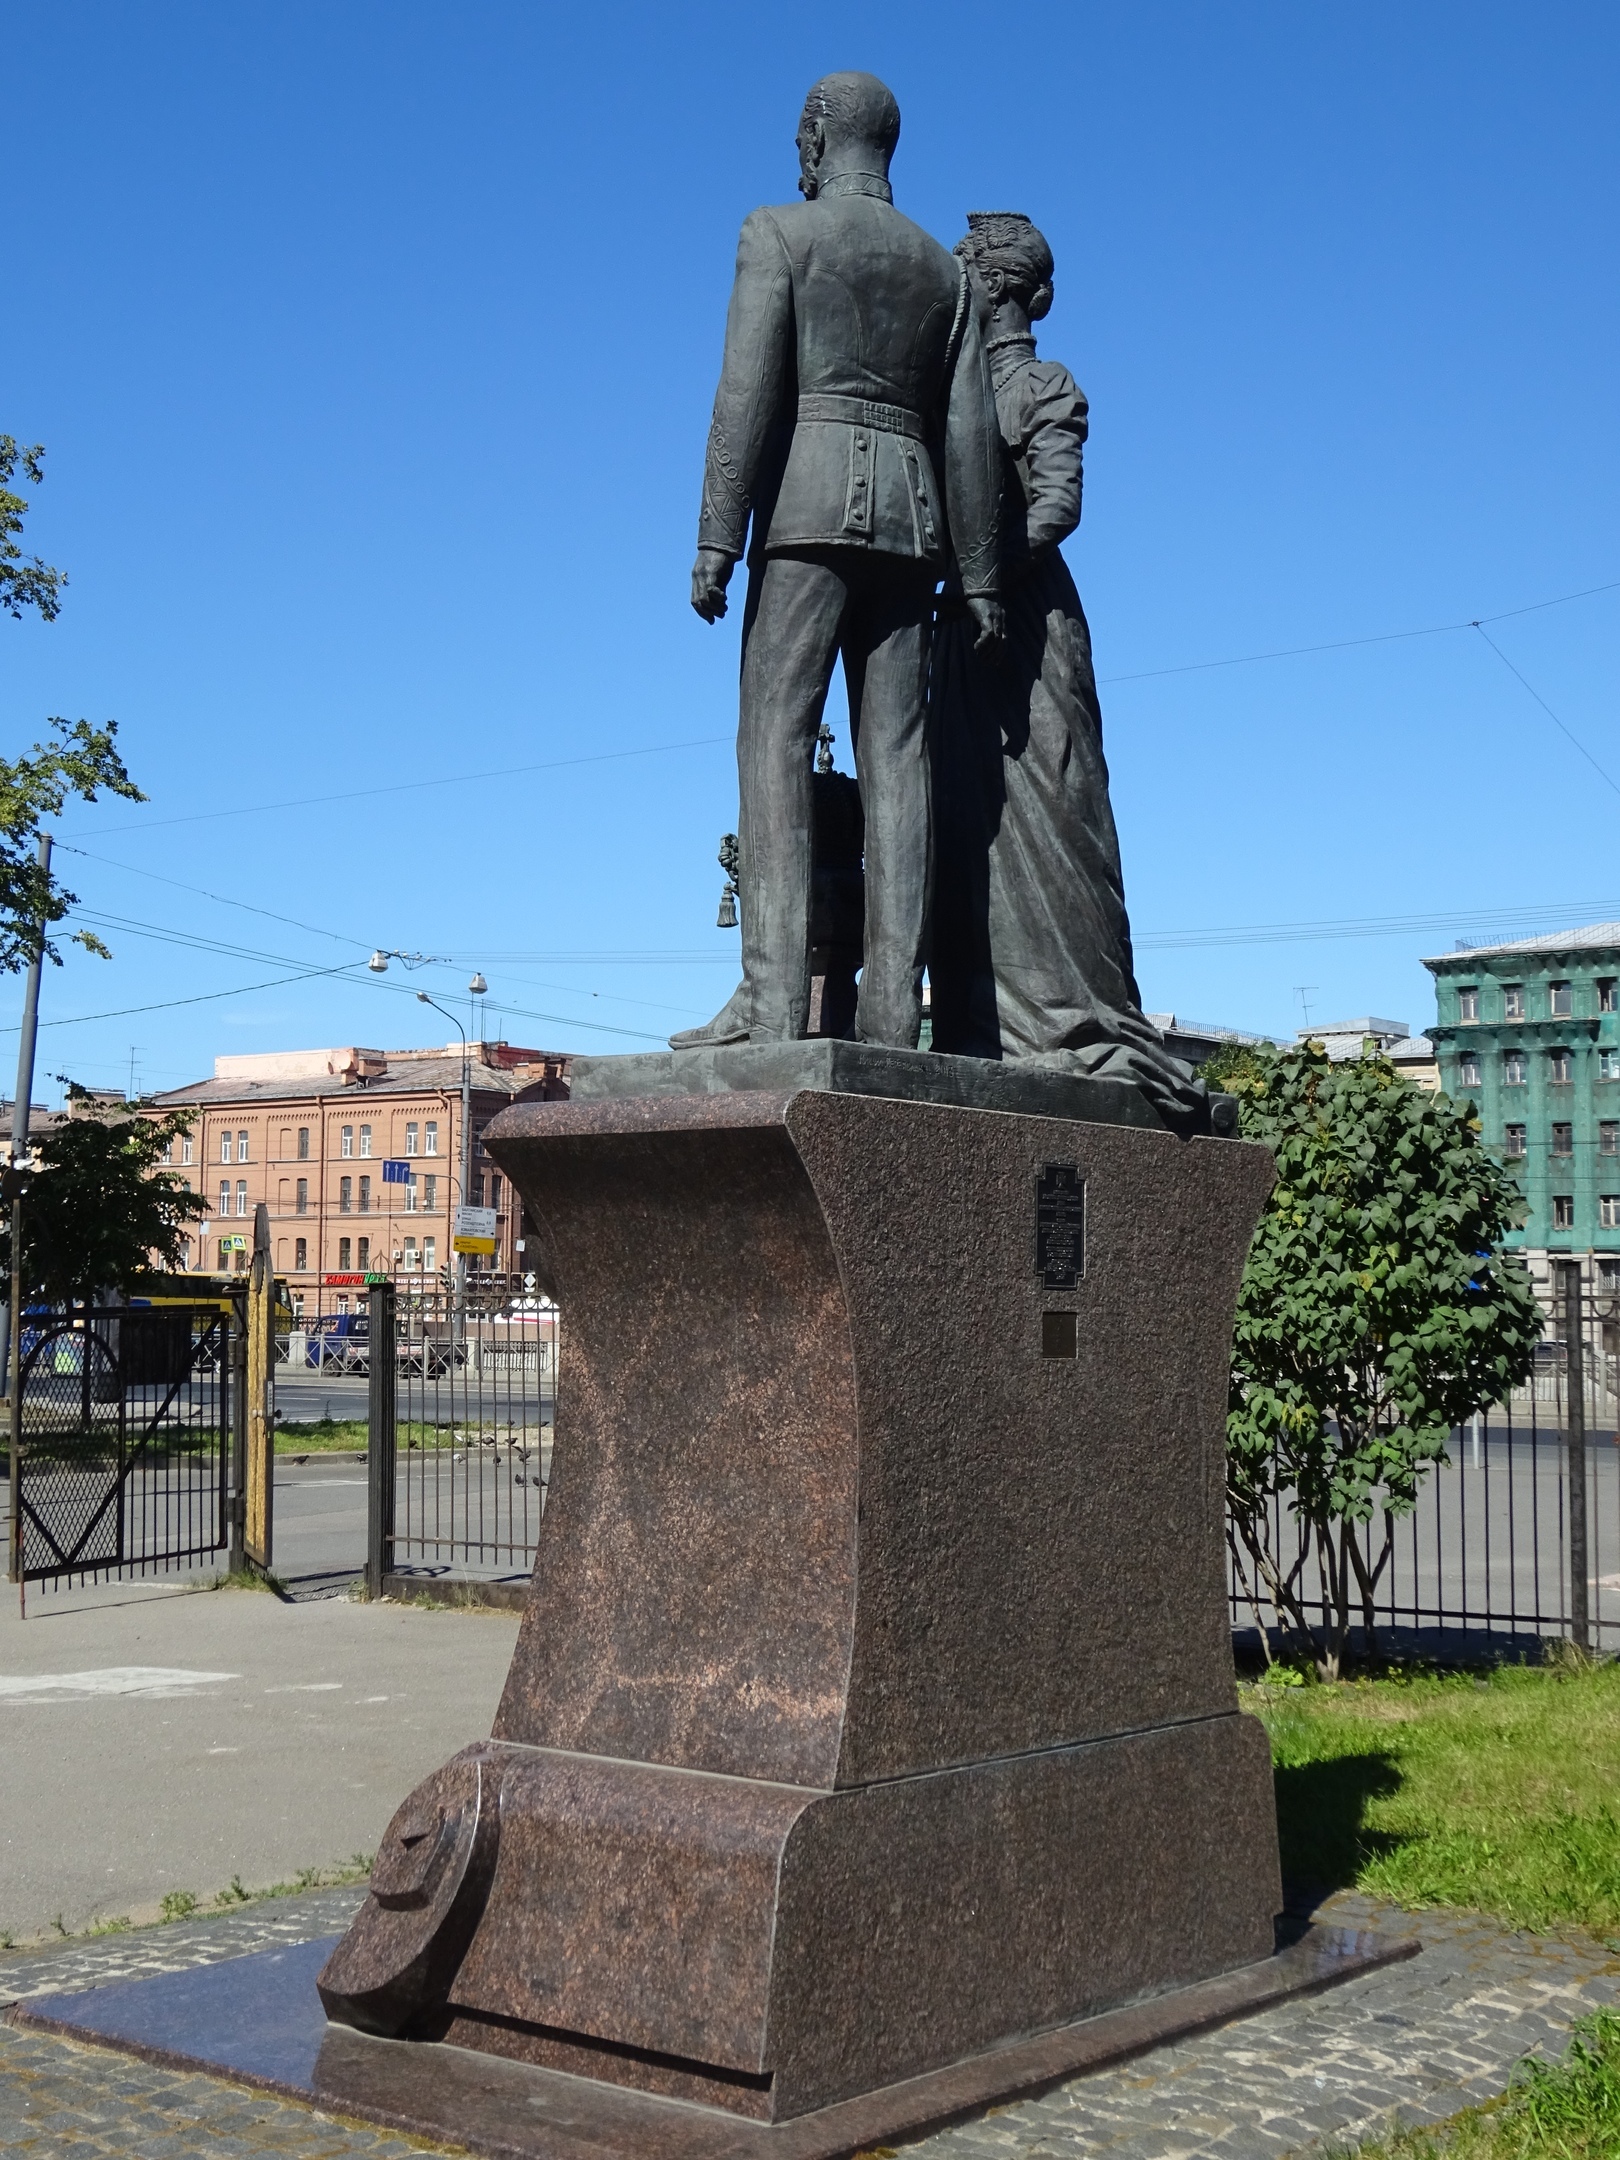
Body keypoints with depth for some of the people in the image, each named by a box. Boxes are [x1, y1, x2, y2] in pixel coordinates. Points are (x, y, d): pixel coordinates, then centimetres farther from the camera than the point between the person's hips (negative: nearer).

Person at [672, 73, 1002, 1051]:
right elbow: (970, 429, 12)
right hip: (909, 518, 5)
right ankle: (893, 1002, -11)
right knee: (895, 757, -2)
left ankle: (774, 995, -25)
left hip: (811, 502, -5)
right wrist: (980, 575, 12)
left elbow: (749, 392, -7)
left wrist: (716, 540, -11)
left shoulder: (779, 233, 5)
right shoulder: (943, 267, 20)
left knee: (776, 736, -12)